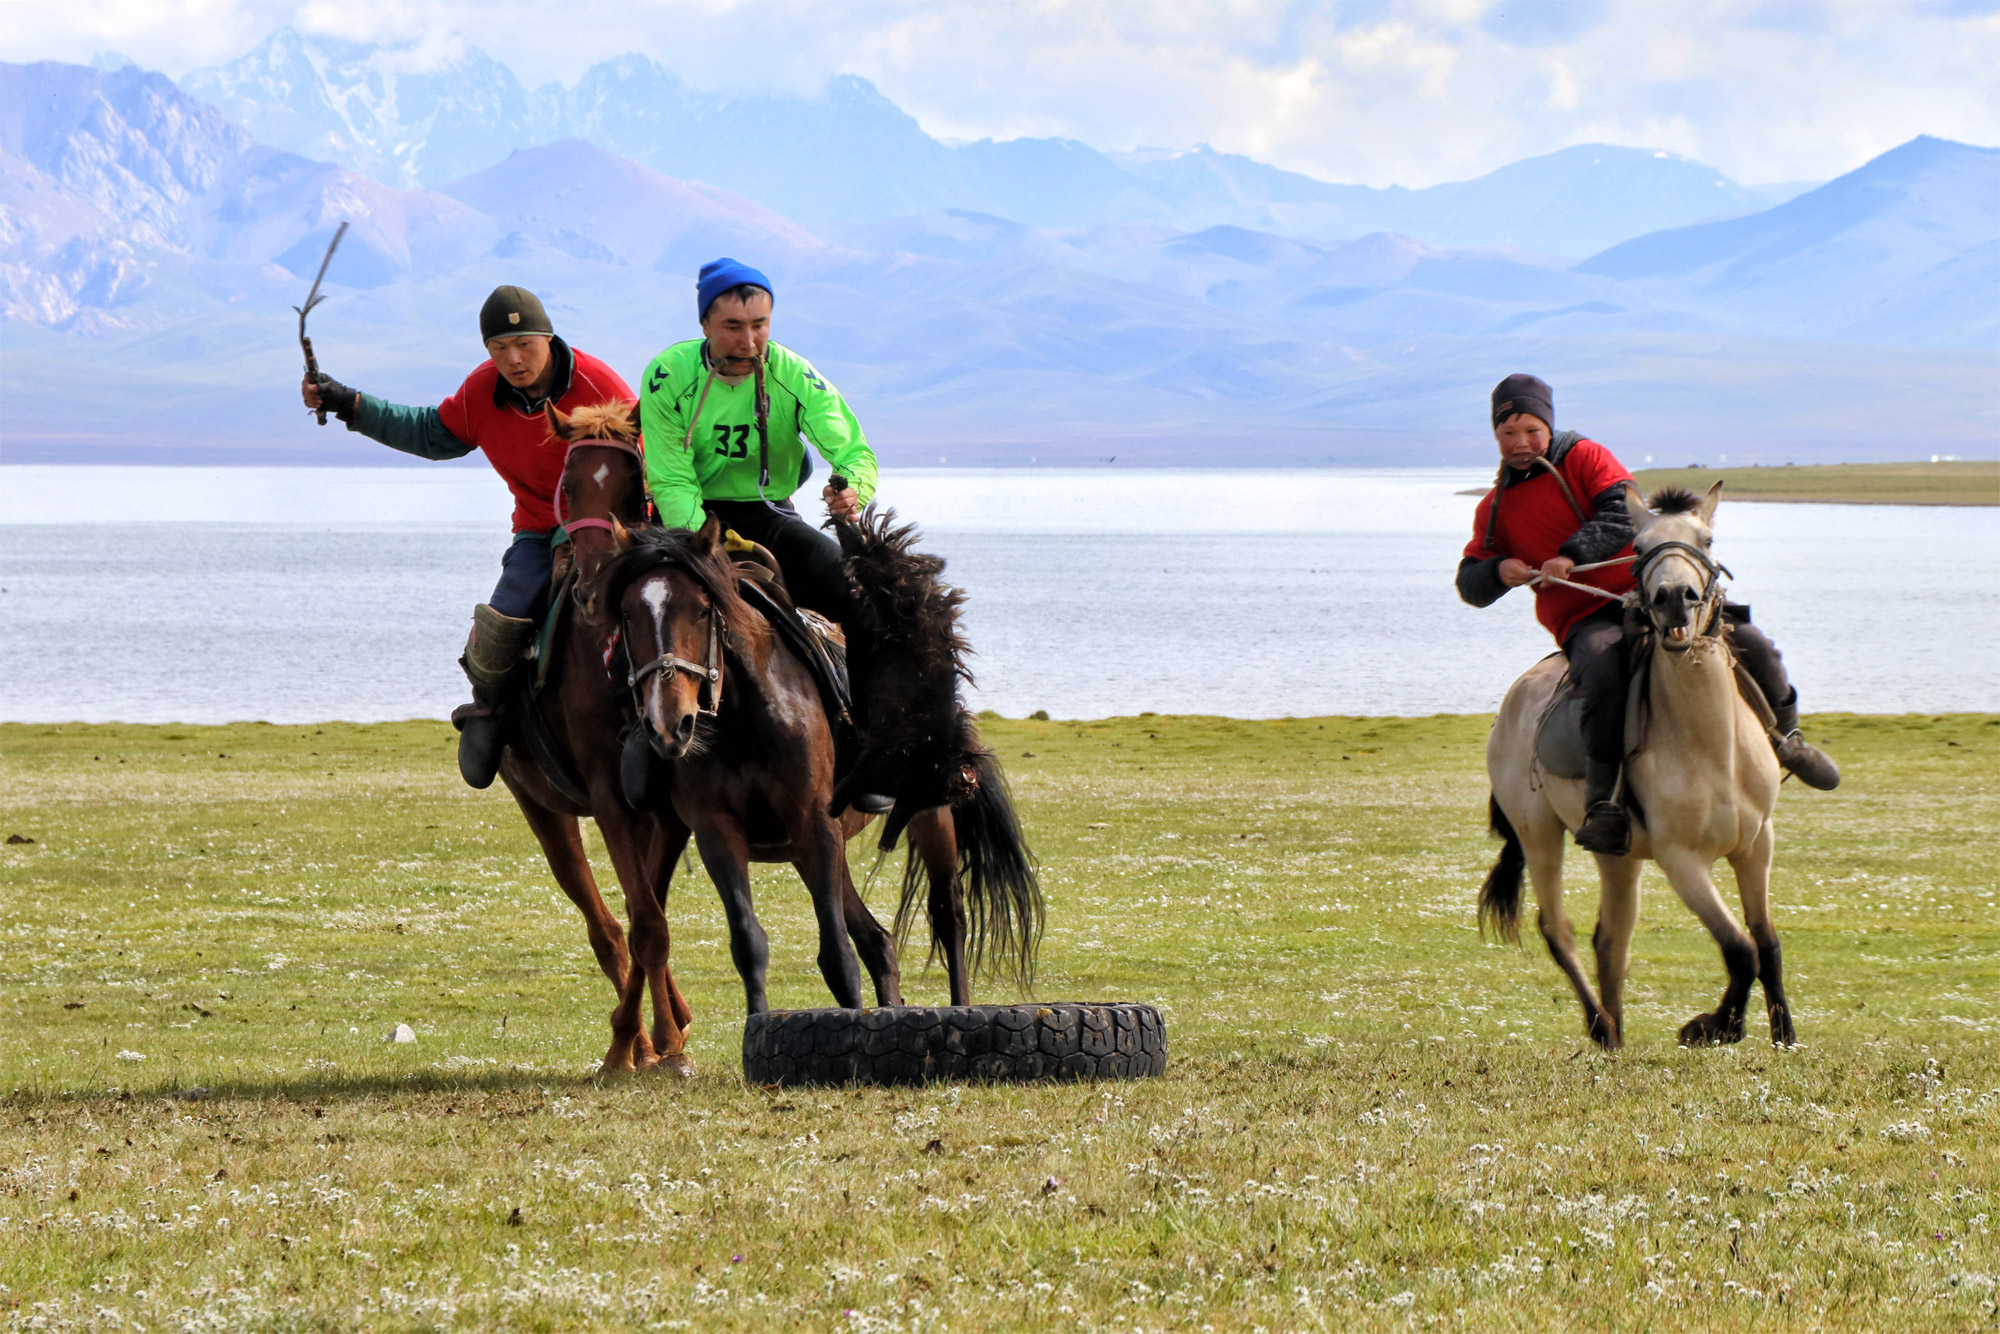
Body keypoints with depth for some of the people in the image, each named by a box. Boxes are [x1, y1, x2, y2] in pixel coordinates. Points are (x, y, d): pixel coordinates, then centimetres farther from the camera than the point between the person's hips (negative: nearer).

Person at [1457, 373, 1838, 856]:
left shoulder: (1586, 458, 8)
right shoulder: (1496, 508, 15)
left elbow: (1623, 514, -8)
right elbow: (1470, 584, 18)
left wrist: (1572, 555, -23)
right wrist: (1498, 570, -7)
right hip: (1584, 621, 0)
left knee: (1752, 645, -15)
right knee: (1604, 681, -39)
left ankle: (1785, 736, 15)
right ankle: (1600, 803, -32)